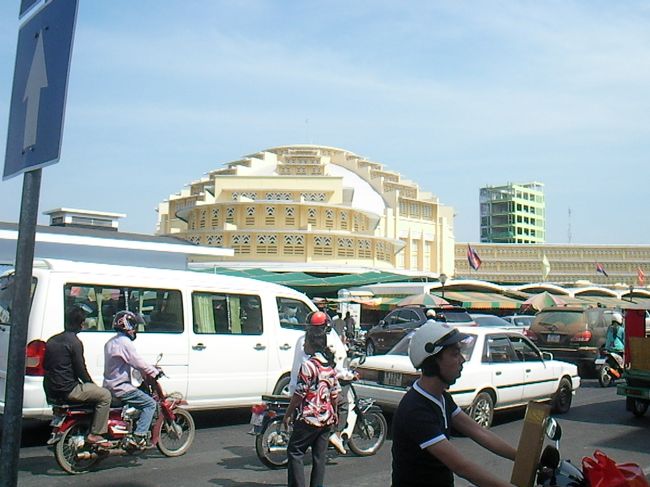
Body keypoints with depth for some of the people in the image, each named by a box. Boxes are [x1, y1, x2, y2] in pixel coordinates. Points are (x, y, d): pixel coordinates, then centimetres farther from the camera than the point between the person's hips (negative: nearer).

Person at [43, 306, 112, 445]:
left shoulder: (52, 340, 12)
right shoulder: (74, 341, -14)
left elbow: (45, 365, 20)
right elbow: (80, 369, -14)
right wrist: (92, 384, 3)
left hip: (51, 391, 9)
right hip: (67, 390, -9)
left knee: (86, 388, 33)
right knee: (105, 395, -2)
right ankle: (95, 434, -6)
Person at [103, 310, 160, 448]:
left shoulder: (111, 342, 15)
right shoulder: (125, 342, -16)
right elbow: (138, 363, -19)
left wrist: (149, 369, 19)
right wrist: (155, 371, -6)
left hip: (109, 385, 10)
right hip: (120, 387, -10)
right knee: (150, 403, -8)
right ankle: (138, 437, -15)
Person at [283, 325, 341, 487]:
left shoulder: (308, 365, -15)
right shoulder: (329, 366, 8)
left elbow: (299, 394, -14)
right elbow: (335, 393, 13)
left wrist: (288, 414, -5)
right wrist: (334, 413, 25)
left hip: (309, 418, -7)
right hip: (326, 418, 7)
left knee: (295, 451, 3)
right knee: (320, 456, 11)